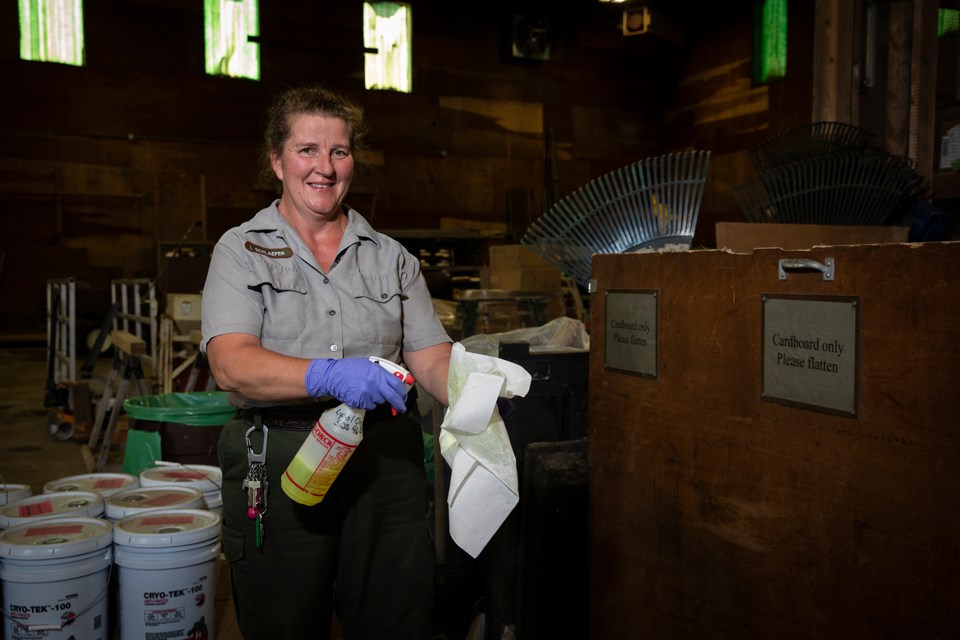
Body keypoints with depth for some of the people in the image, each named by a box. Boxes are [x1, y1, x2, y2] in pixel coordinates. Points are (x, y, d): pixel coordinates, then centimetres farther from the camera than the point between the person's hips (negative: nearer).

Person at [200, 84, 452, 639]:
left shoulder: (391, 257, 12)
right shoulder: (242, 250, 3)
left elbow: (432, 358, 4)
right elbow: (232, 364, -13)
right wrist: (330, 376, -29)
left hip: (386, 462, 3)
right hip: (278, 463, -2)